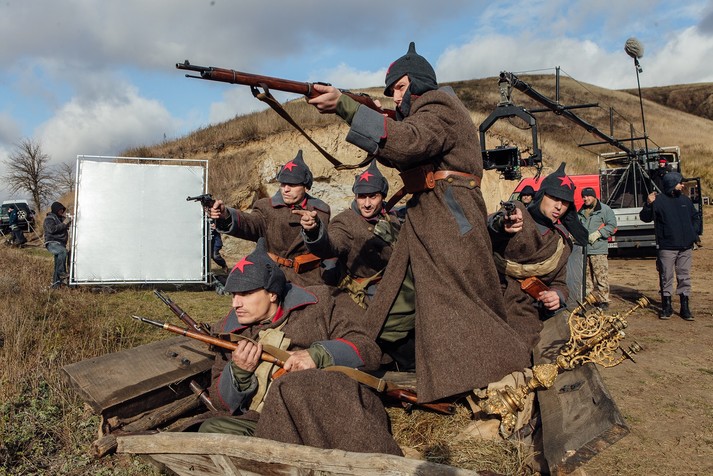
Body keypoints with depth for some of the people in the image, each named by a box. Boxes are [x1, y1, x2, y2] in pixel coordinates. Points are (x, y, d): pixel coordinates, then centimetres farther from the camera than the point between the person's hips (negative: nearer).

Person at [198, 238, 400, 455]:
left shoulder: (316, 305, 7)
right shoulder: (229, 329, 15)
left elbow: (369, 350, 0)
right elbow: (222, 403, 16)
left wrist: (318, 354, -16)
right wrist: (238, 372, -6)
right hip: (261, 425, 4)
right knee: (211, 429, -21)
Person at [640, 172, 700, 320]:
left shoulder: (685, 200, 11)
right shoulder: (658, 200, -4)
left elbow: (696, 217, 22)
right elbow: (645, 218, -5)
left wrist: (694, 232, 8)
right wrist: (648, 204, -21)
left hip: (686, 247, 4)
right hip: (667, 247, -4)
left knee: (684, 277, 8)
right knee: (666, 277, 2)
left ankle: (685, 307, 15)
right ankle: (667, 307, 13)